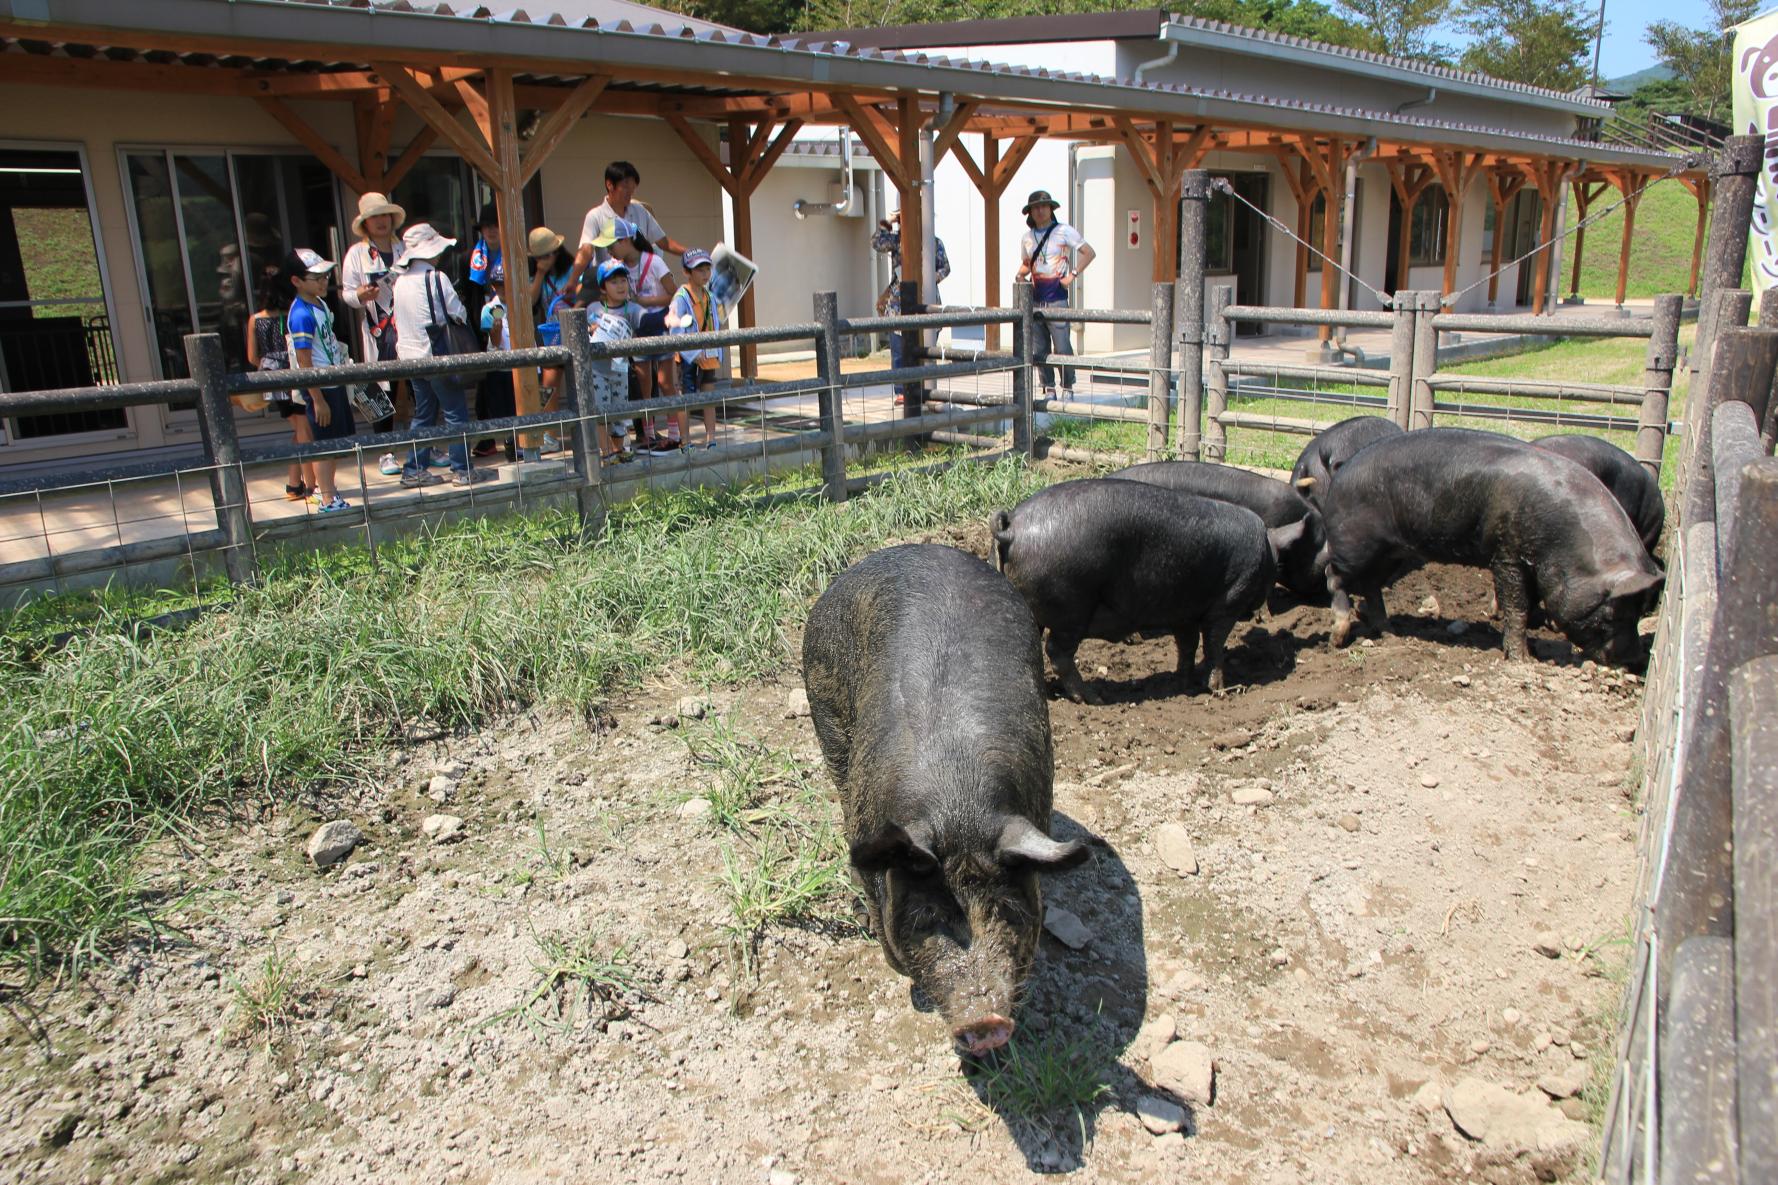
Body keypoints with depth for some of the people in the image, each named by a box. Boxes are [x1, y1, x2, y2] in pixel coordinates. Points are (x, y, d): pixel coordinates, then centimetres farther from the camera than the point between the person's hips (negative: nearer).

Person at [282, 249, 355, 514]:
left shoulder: (320, 304, 9)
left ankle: (323, 487, 29)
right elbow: (303, 362, -21)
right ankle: (327, 500, 4)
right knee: (325, 445, -3)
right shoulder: (302, 315, -19)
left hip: (335, 381, 9)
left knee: (340, 441, 16)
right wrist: (318, 399, -21)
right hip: (319, 386, -9)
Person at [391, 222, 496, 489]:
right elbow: (459, 314, -9)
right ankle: (462, 469, 2)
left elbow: (400, 320, 14)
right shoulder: (435, 278, -13)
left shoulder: (400, 280, 8)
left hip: (410, 355, 7)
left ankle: (413, 471, 15)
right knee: (456, 413, 0)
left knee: (423, 414, 15)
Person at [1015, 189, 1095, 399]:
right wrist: (1021, 274, 6)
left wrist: (1073, 275, -9)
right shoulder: (1027, 237, 13)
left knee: (1062, 347, -7)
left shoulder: (1064, 231, -1)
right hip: (1035, 298, 5)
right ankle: (1049, 389, 13)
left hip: (1056, 297, -5)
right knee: (1039, 349, 5)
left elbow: (1089, 253, -1)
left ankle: (1067, 388, 3)